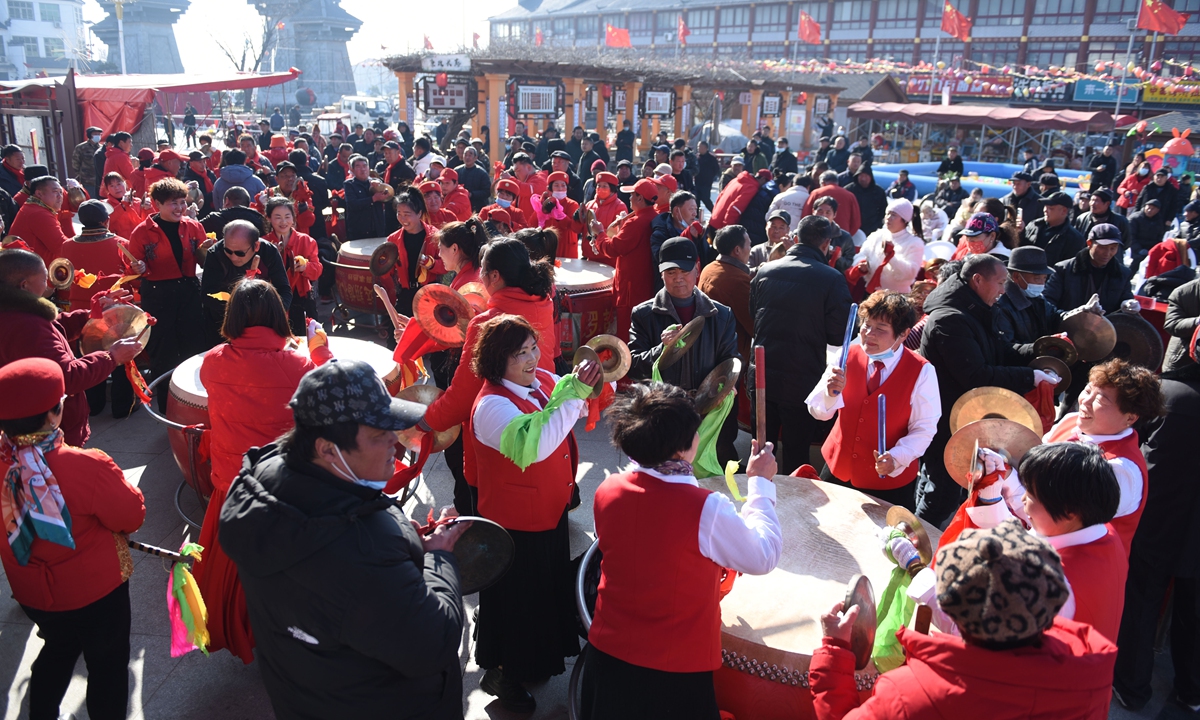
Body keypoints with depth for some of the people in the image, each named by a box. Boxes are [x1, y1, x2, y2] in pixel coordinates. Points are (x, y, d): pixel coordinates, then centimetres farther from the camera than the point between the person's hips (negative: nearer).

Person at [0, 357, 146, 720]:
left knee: (58, 649, 33)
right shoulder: (86, 467, -35)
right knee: (107, 665, 19)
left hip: (31, 592, 6)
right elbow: (132, 516, -19)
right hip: (95, 592, -5)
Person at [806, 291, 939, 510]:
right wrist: (830, 392, -27)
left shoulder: (921, 372, -14)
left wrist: (897, 458, -26)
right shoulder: (848, 356, -6)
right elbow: (818, 412, -6)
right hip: (838, 469, 3)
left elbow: (924, 429, -10)